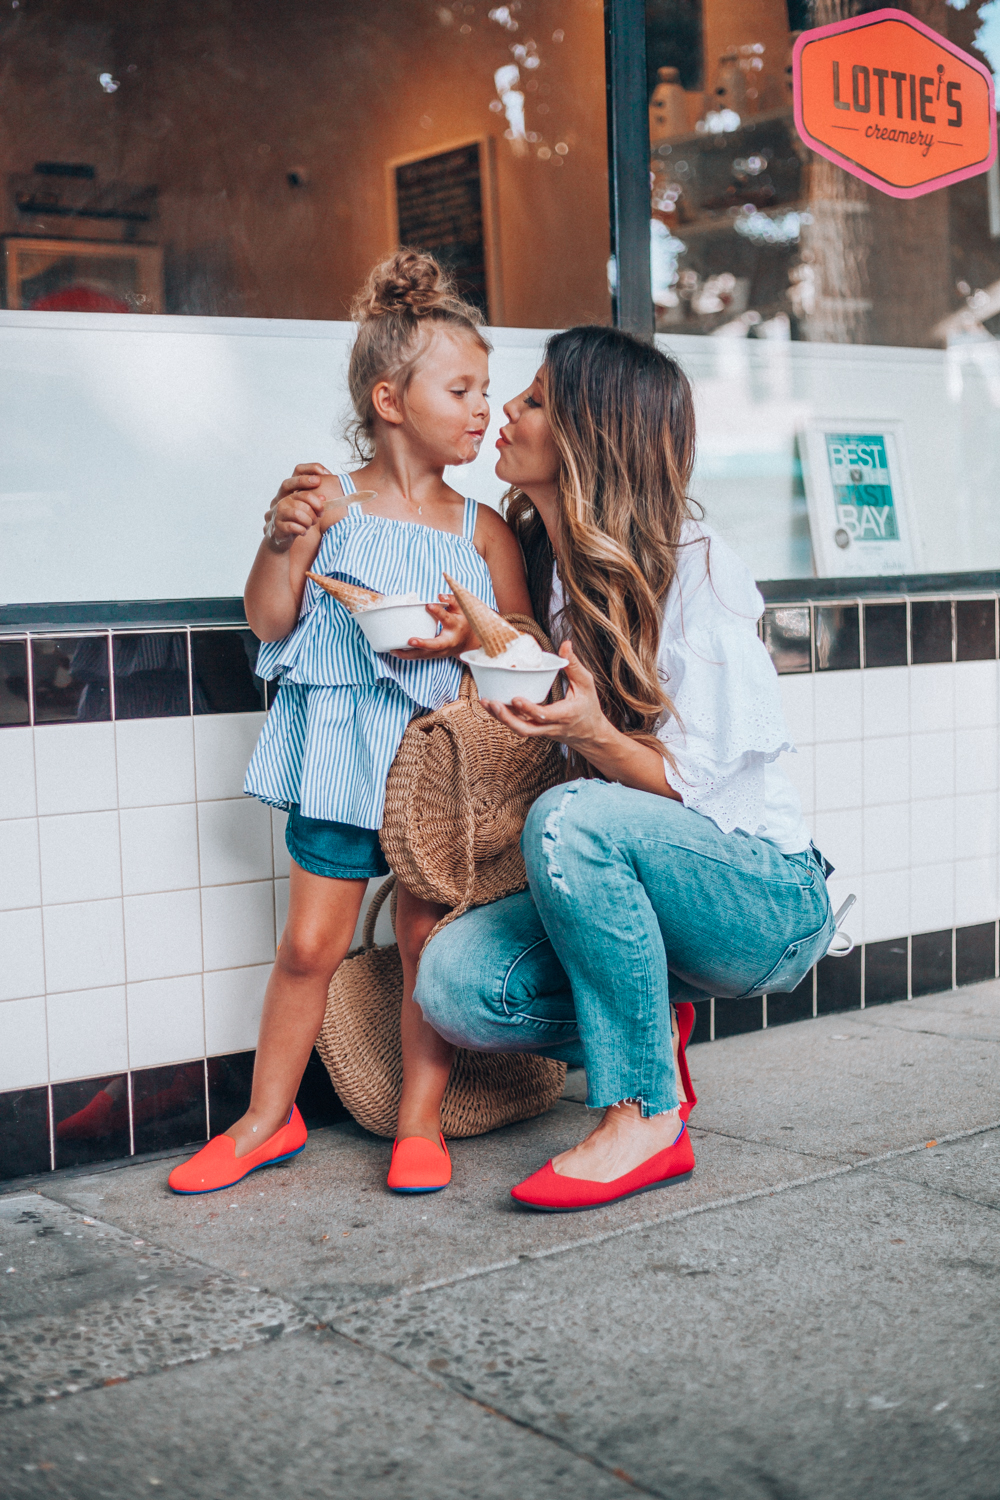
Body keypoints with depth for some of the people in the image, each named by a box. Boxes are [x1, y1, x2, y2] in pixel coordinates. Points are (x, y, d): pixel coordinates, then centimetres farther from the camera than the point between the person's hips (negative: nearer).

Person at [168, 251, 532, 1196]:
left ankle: (420, 1120, 20)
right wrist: (288, 538, -16)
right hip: (341, 755, -1)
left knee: (428, 938, 4)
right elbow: (268, 622, -2)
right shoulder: (328, 505, 1)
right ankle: (268, 1119, 20)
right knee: (309, 943, 4)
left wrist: (471, 635, -15)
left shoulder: (482, 530, 6)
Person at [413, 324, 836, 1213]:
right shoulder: (544, 562, 6)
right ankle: (644, 1033, 6)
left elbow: (692, 783, -16)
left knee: (571, 819, -36)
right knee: (455, 982, -21)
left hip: (765, 900, -6)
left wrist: (593, 736, -34)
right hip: (625, 881, 6)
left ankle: (648, 1117, -22)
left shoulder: (697, 573, -15)